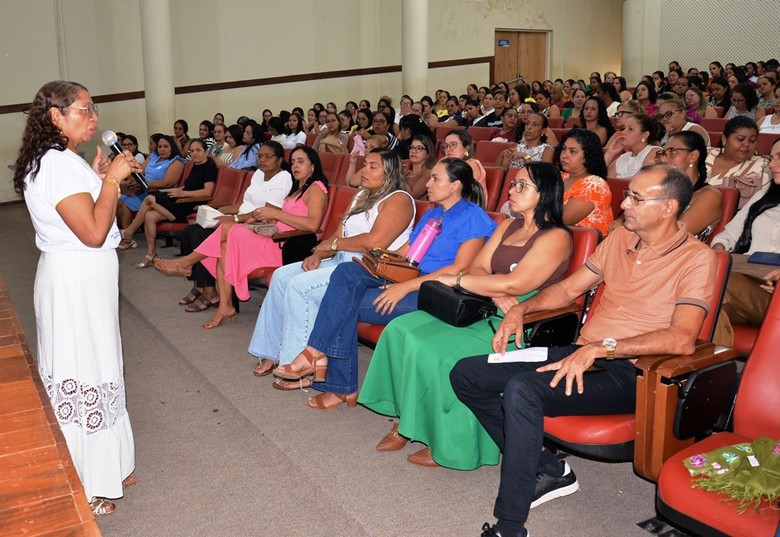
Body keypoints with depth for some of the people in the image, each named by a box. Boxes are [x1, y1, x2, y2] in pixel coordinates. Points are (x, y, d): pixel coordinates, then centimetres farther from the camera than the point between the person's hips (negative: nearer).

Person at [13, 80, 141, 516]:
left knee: (96, 370, 19)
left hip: (87, 279, 11)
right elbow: (93, 232, -26)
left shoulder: (64, 161, 12)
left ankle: (106, 467, 34)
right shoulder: (57, 164, -20)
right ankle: (83, 488, 16)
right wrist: (112, 179, -18)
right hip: (75, 282, -11)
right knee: (80, 377, 1)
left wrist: (100, 178, 8)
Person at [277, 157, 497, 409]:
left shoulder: (472, 217, -5)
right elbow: (404, 252, 21)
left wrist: (405, 287, -22)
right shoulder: (432, 214, 23)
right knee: (347, 271, -18)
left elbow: (460, 269, -16)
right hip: (408, 281, 8)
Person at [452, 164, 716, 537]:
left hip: (625, 371, -8)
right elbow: (569, 288, 21)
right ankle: (547, 470, 1)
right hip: (580, 353, 8)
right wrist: (520, 309, 4)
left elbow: (683, 339, -21)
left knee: (522, 389, -34)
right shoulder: (620, 238, 13)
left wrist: (602, 347, -28)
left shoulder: (696, 258, -8)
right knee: (465, 374, -3)